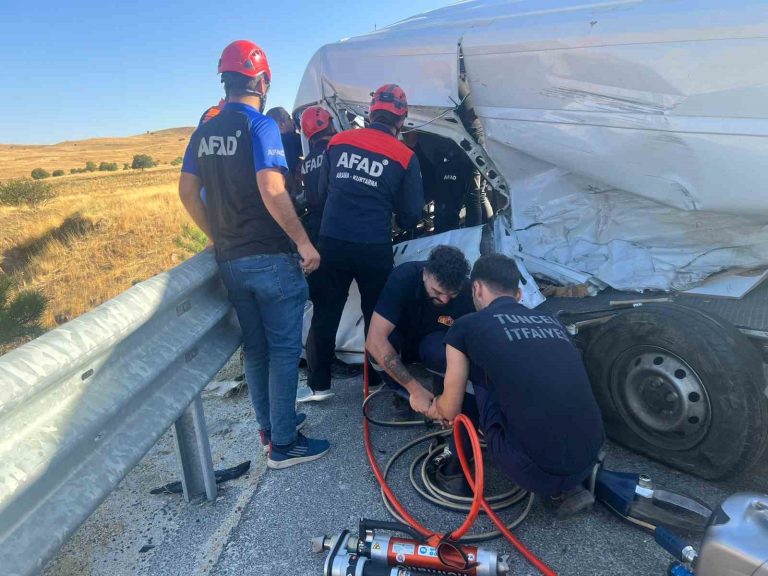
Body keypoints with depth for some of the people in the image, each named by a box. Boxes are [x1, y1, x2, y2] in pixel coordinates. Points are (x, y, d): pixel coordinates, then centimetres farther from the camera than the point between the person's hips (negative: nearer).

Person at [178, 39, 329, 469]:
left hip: (230, 260, 7)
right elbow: (271, 190, -22)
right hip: (271, 257, -7)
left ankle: (271, 425, 32)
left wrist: (220, 237, 17)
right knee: (284, 348, 3)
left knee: (255, 347, 17)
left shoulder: (204, 132, 11)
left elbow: (188, 192, 11)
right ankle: (284, 443, 11)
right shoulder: (260, 126, -10)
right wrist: (303, 241, -15)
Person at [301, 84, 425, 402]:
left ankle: (317, 384, 21)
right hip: (374, 248, -2)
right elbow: (411, 215, 1)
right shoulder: (405, 156, -3)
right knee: (377, 315, 14)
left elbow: (323, 189, 13)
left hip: (331, 242, 2)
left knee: (325, 313, 14)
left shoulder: (338, 141, 3)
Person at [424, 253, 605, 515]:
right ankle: (570, 489, 18)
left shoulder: (466, 326, 3)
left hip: (533, 469, -5)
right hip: (586, 464, 5)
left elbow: (450, 410, 10)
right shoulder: (550, 321, 18)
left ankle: (455, 469, 27)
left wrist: (435, 409, 37)